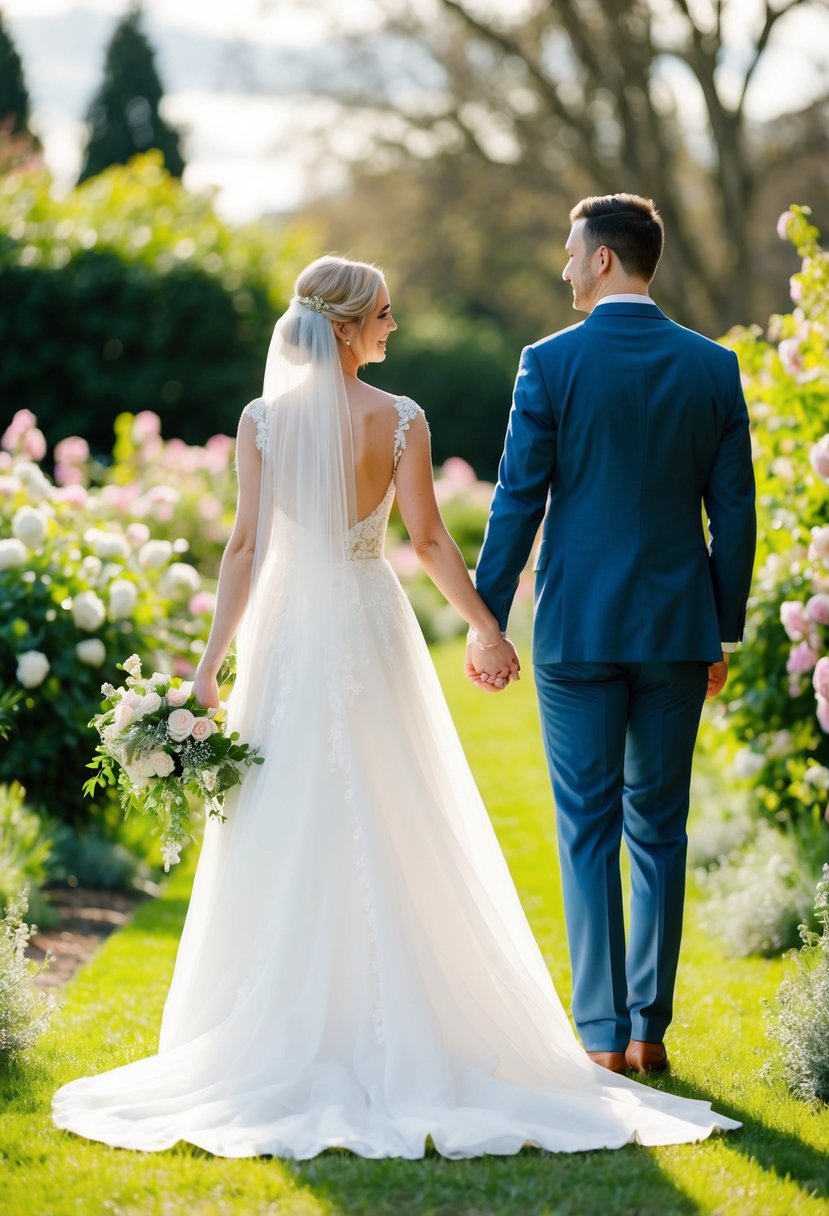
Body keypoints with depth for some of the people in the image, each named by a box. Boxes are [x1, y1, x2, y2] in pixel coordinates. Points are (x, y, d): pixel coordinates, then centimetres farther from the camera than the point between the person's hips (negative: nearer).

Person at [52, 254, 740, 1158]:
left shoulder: (263, 419, -4)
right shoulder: (399, 420, -5)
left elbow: (247, 546, -6)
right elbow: (428, 541, -6)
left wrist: (212, 659, -2)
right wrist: (488, 629, 5)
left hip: (287, 637, 0)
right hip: (372, 634, 0)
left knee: (284, 837, 6)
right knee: (389, 832, 7)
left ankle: (285, 1030, 7)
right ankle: (389, 1030, 9)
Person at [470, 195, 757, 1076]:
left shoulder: (551, 364, -7)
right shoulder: (714, 367, 1)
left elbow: (517, 502, -6)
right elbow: (734, 511, 3)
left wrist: (486, 621, 2)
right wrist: (724, 631, 12)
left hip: (576, 631, -3)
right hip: (677, 632, 3)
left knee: (587, 831, 4)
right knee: (659, 830, 11)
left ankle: (604, 1034, 2)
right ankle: (650, 1028, 12)